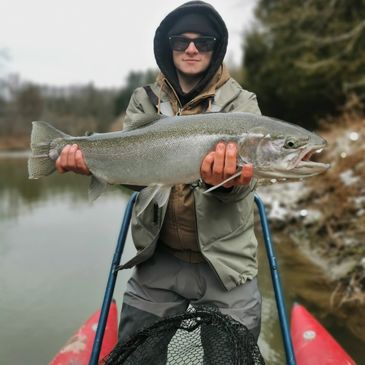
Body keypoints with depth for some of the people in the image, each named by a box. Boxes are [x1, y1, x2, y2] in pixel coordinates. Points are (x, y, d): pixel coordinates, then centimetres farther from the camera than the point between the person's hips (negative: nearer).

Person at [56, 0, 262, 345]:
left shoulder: (241, 103, -2)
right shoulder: (145, 101, 4)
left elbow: (245, 174, -16)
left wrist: (226, 182, -39)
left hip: (224, 262, -1)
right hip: (158, 259, 2)